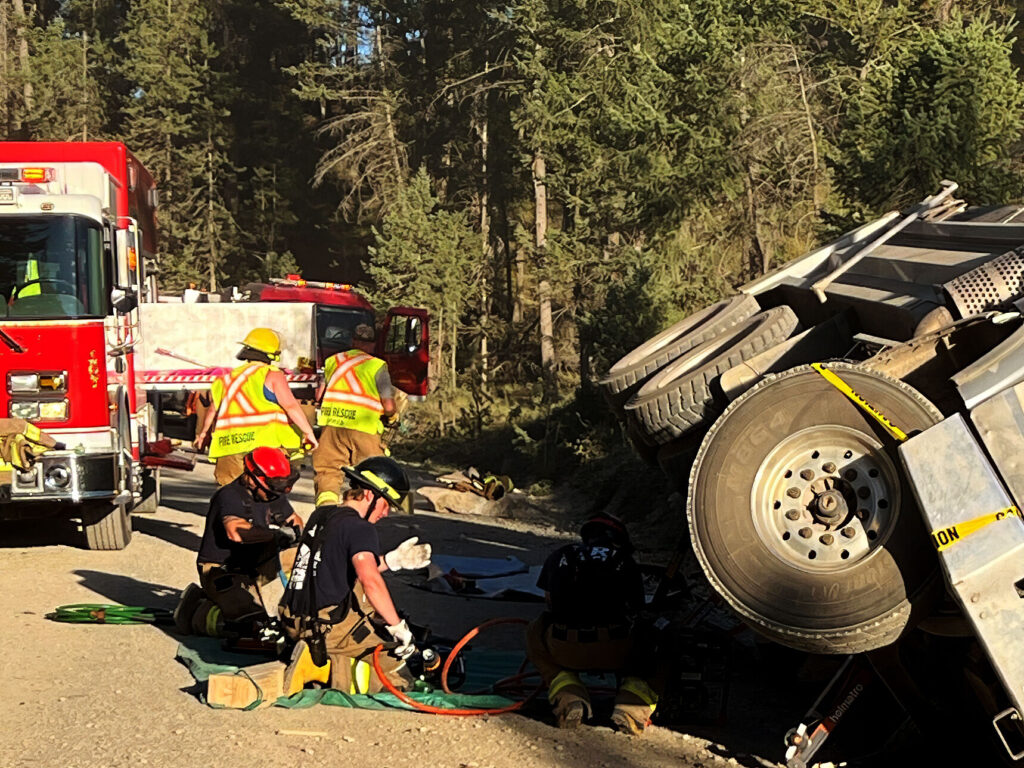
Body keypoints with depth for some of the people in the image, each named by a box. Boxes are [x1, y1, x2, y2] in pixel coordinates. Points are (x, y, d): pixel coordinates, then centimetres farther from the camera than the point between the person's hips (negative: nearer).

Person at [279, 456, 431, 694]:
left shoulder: (320, 515, 13)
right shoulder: (360, 528, -13)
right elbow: (369, 579, -28)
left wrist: (393, 560, 21)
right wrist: (399, 627, -24)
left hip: (295, 623, 7)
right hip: (332, 627, -7)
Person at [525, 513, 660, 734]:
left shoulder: (560, 556, 21)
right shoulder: (625, 561, 18)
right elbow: (636, 609, 24)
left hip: (564, 649, 1)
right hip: (615, 651, -1)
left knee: (535, 634, 35)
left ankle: (569, 697, 11)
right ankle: (632, 702, 1)